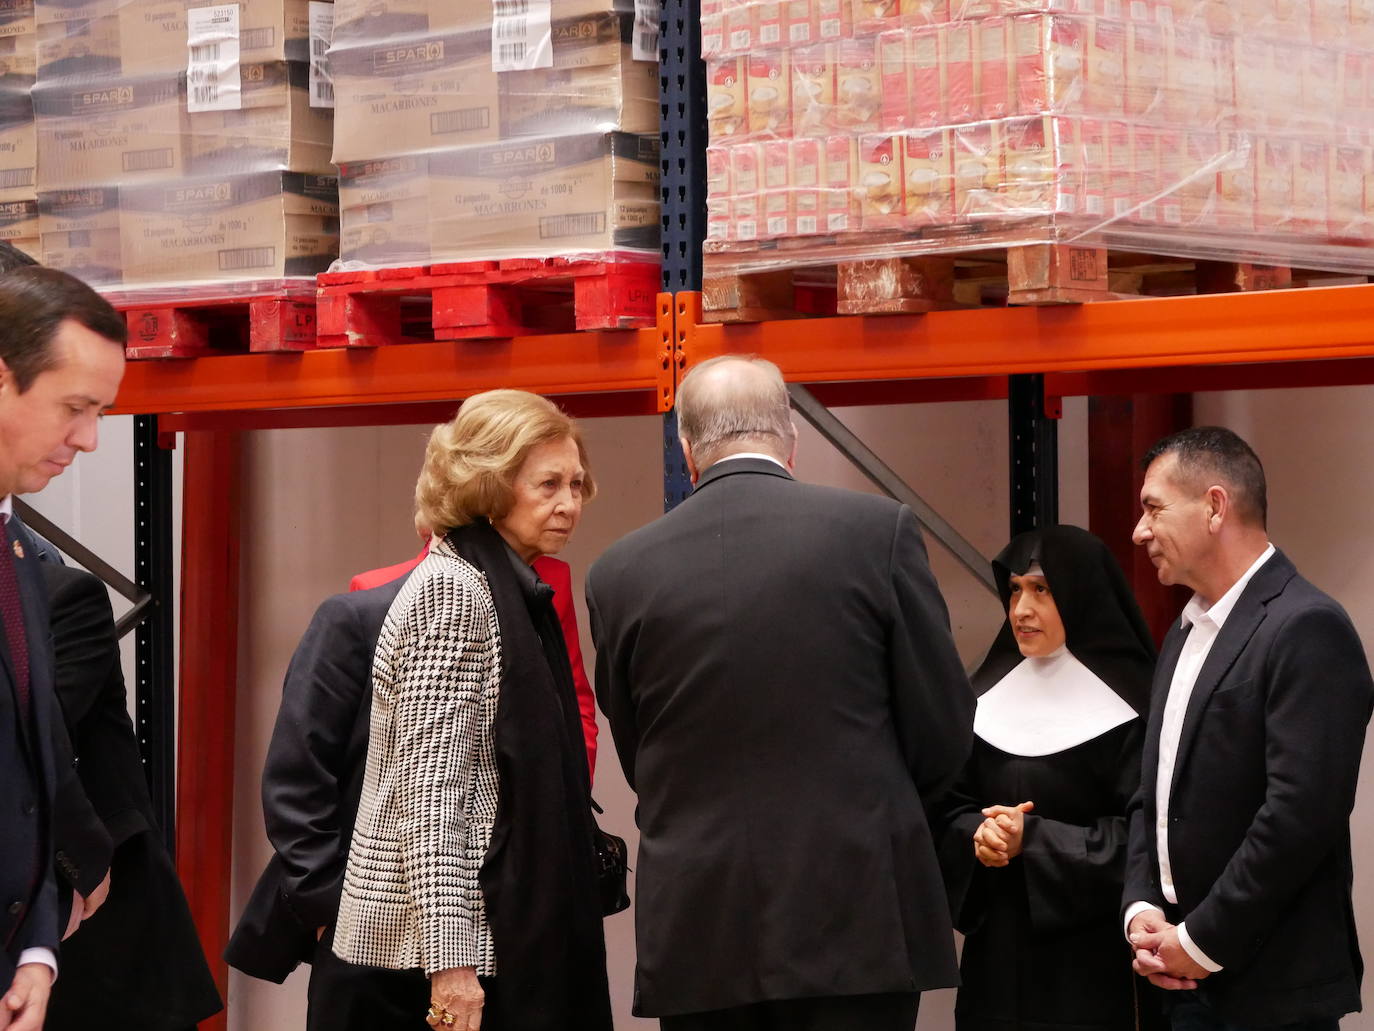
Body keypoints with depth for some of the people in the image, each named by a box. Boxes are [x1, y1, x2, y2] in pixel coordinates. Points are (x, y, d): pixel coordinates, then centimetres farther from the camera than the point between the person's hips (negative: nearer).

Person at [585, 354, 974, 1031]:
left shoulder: (620, 573, 1)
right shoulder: (878, 529, -5)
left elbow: (638, 766, 10)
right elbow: (943, 734, 0)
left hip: (695, 929, 2)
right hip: (857, 918, -2)